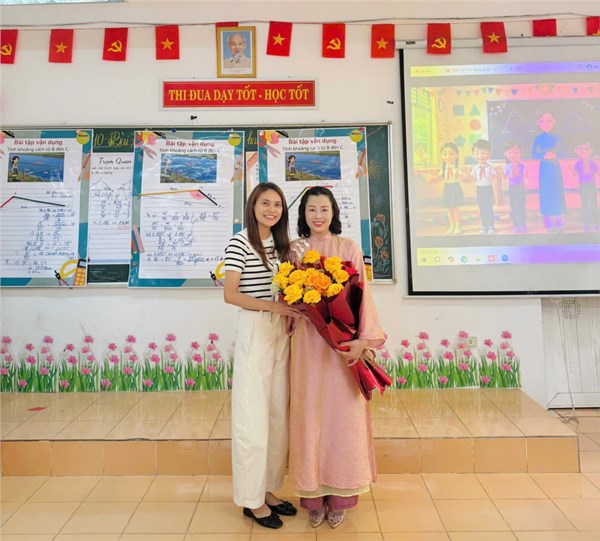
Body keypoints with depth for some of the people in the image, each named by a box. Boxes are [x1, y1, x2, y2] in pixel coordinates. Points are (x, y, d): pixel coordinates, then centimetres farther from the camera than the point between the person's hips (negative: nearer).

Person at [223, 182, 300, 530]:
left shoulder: (281, 243, 13)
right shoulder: (240, 243, -7)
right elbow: (230, 294, -12)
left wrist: (295, 303, -3)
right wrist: (272, 306, -19)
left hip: (282, 331, 7)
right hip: (255, 331, -7)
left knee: (279, 415, 12)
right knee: (253, 417, 1)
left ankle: (268, 489, 28)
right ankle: (252, 498, 18)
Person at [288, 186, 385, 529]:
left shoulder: (349, 248, 2)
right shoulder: (295, 249, 7)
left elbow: (361, 295, -2)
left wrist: (363, 338, -12)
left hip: (343, 340, -1)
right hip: (308, 342, 1)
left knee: (343, 415, 6)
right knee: (310, 414, 7)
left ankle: (341, 495, 25)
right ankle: (314, 496, 24)